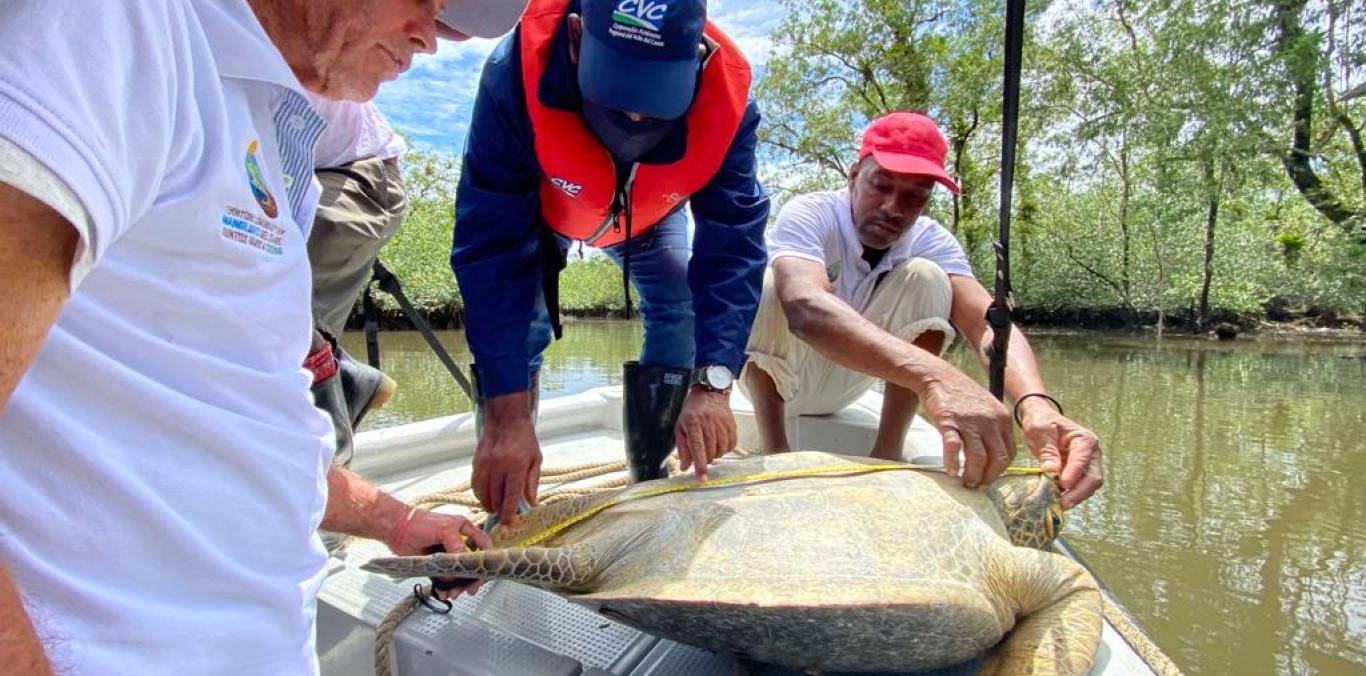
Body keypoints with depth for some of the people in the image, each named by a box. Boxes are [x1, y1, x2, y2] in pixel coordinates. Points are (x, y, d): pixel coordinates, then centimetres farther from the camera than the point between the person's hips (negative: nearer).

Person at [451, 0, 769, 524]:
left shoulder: (726, 95, -38)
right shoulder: (516, 73, -43)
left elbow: (732, 245, -37)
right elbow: (493, 247, -44)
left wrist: (711, 382, -49)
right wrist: (506, 414, -49)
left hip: (649, 215, 2)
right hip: (539, 207, -2)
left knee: (687, 317, -12)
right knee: (520, 326, -20)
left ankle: (651, 484, 5)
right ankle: (504, 505, -7)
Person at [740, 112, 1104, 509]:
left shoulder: (932, 242, -14)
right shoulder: (809, 215, -27)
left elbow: (990, 324, -32)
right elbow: (804, 306, -50)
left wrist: (1036, 403, -55)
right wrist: (930, 375, -65)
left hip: (841, 386, 4)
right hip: (769, 379, -3)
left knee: (927, 278, -19)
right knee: (772, 284, -34)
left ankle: (887, 449, -15)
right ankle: (774, 450, -23)